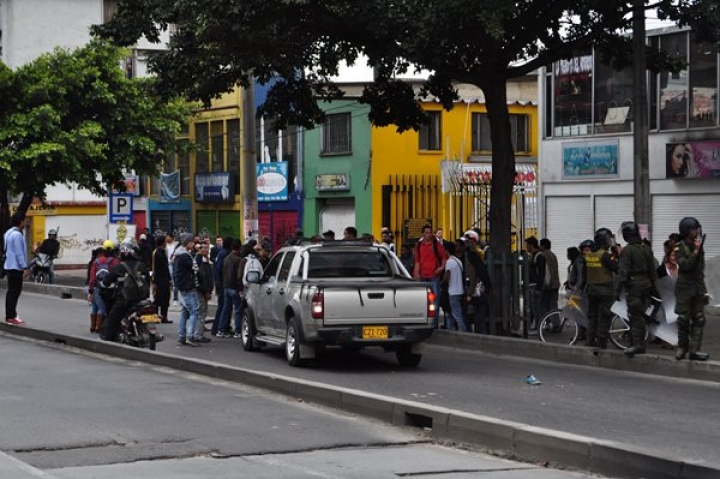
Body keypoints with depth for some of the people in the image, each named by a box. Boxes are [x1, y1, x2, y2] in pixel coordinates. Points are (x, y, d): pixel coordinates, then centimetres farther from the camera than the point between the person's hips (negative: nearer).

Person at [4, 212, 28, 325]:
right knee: (14, 292, -7)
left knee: (12, 291, 13)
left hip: (10, 266, 10)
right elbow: (19, 253, -21)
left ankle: (10, 316, 16)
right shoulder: (17, 235, -18)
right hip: (16, 267, -10)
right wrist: (24, 267, -18)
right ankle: (10, 317, -6)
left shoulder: (9, 233, 13)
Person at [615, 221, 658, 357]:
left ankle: (637, 344, -9)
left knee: (635, 316, -6)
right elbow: (652, 270, 13)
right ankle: (640, 344, 18)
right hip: (646, 284, 7)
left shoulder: (627, 250, -14)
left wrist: (618, 289, -14)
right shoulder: (646, 249, 9)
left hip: (633, 285, -7)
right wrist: (652, 286, 20)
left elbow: (623, 272, -17)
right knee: (640, 314, 14)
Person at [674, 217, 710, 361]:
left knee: (699, 319, -1)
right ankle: (682, 347, 14)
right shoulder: (680, 248, -10)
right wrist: (695, 250, -20)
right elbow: (685, 265, -21)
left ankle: (694, 349, -2)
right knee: (683, 319, 1)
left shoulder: (699, 244, 8)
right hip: (685, 287, -5)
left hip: (699, 286, 5)